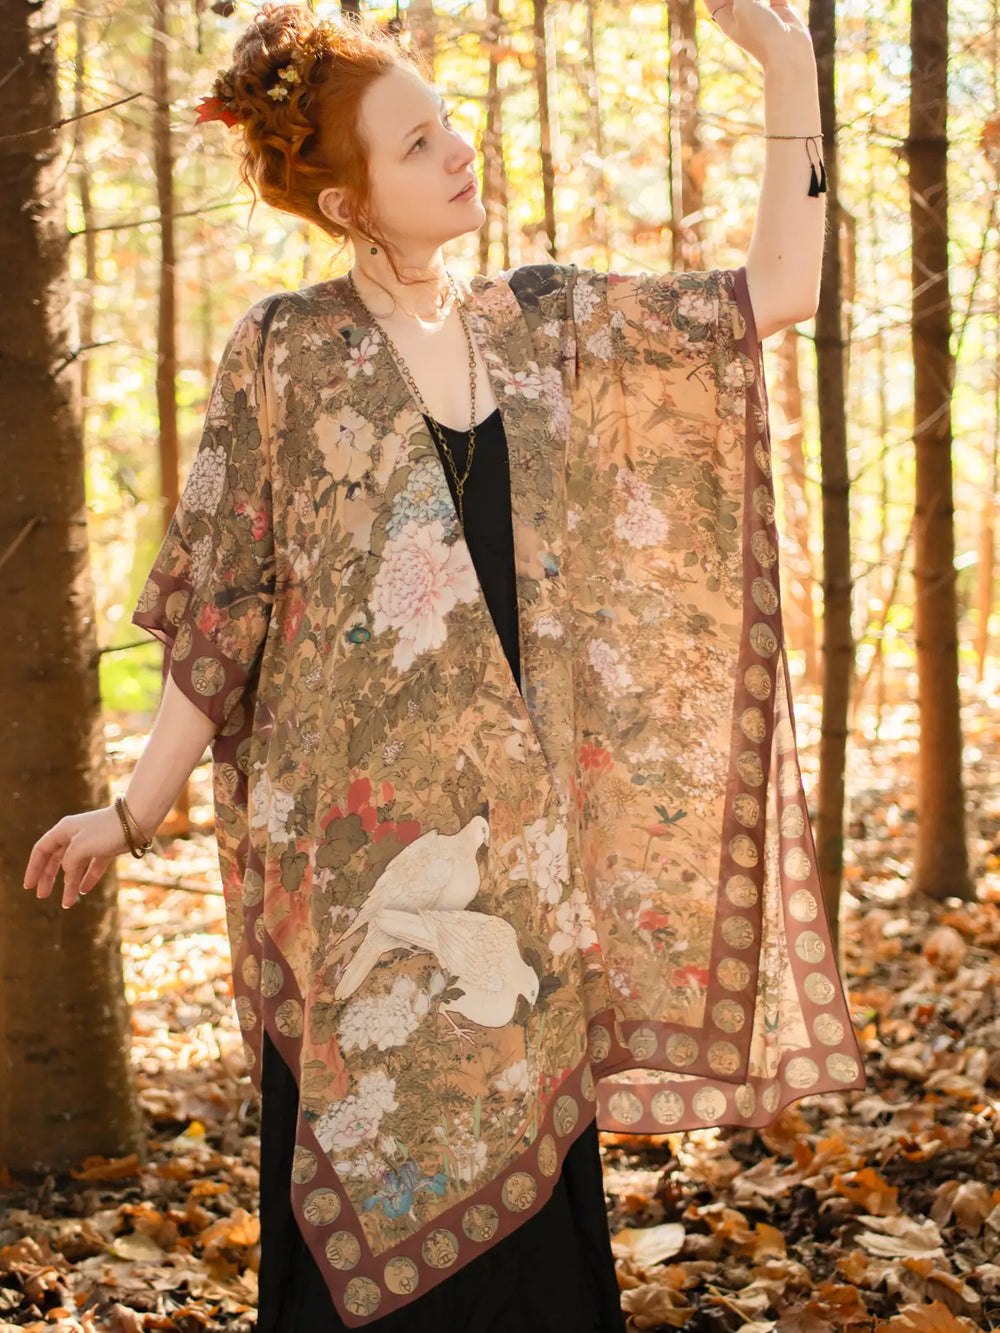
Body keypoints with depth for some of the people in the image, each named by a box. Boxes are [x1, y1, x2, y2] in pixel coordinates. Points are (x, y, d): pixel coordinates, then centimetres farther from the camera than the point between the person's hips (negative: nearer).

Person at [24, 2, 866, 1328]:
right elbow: (221, 607, 0)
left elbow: (776, 290, 8)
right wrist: (137, 810, -3)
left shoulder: (545, 322, 9)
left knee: (521, 1162, 8)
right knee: (364, 1186, 2)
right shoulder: (283, 351, -1)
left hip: (514, 826, 4)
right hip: (354, 831, -3)